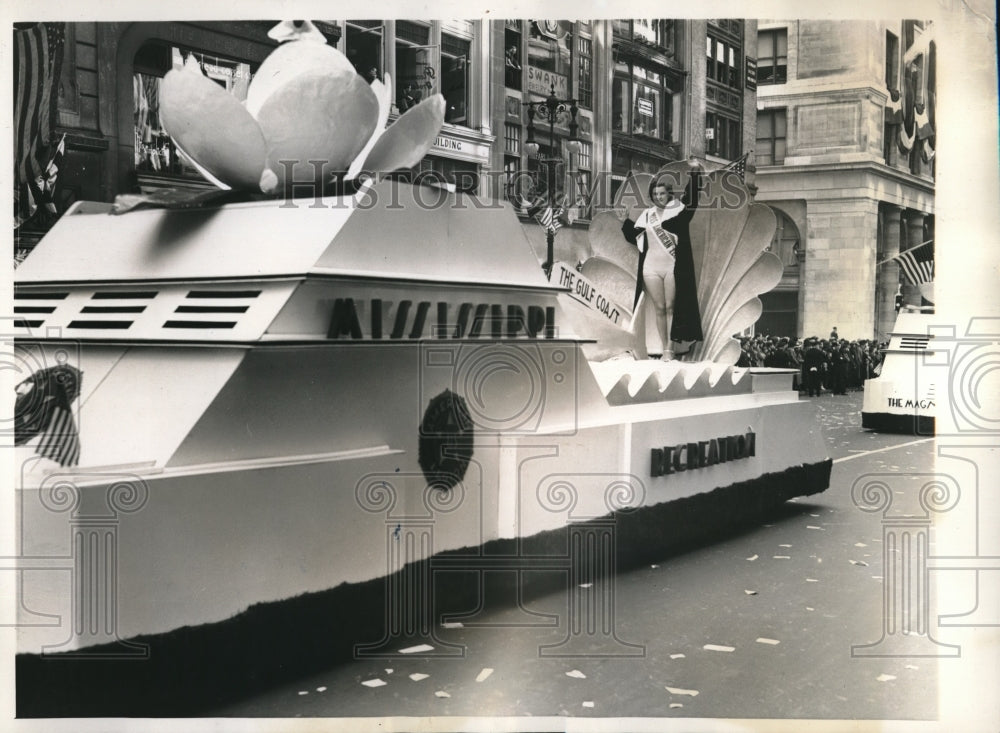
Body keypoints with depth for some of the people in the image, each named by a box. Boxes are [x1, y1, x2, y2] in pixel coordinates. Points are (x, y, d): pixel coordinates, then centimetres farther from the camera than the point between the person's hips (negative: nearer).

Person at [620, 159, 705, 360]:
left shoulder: (678, 209, 2)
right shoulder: (646, 215, 12)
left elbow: (692, 195, -13)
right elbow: (634, 236, 19)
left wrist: (696, 172, -25)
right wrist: (624, 219, 14)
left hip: (673, 267, -3)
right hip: (651, 268, 3)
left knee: (671, 307, -2)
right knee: (659, 308, 4)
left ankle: (671, 348, 1)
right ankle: (665, 348, 9)